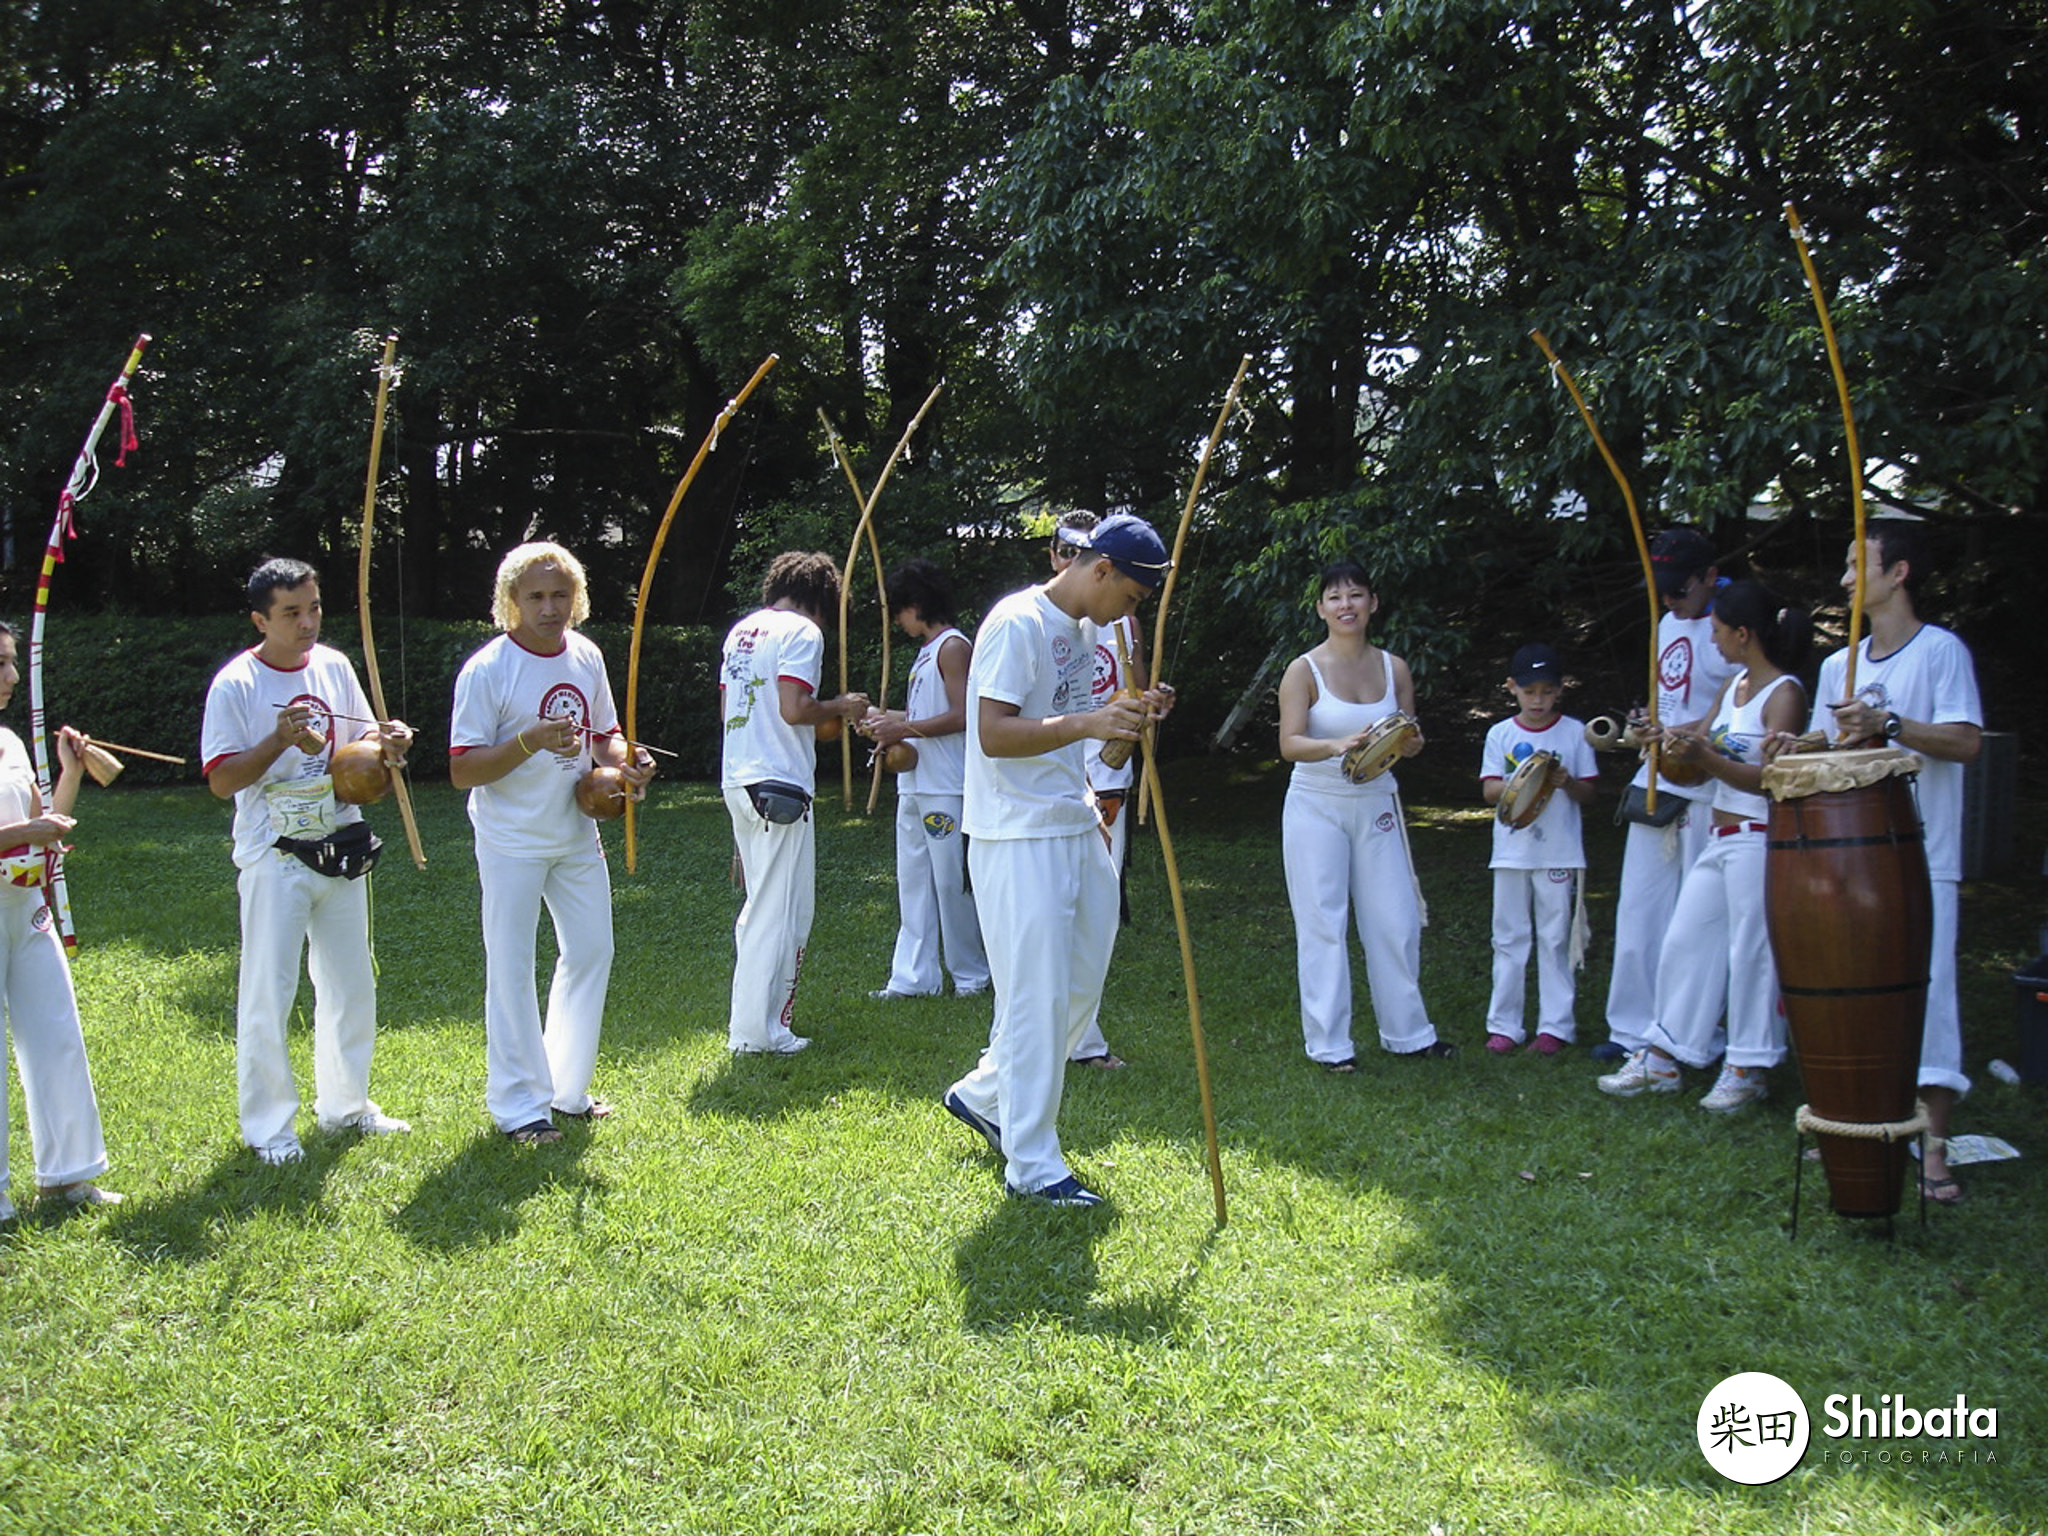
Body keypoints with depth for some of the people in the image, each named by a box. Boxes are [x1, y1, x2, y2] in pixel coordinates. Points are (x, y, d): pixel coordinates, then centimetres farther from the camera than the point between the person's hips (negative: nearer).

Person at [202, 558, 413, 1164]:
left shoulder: (334, 666, 6)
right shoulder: (236, 686, -10)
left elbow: (361, 746, 14)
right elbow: (221, 780, -13)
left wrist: (385, 742, -8)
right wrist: (280, 738, -25)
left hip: (341, 850, 6)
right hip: (276, 859, -5)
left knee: (351, 984, 13)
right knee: (268, 994, -2)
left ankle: (345, 1103, 30)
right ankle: (267, 1125, 10)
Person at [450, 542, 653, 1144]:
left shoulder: (587, 657, 4)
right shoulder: (487, 670, -15)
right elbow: (463, 771, -17)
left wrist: (625, 762, -6)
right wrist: (531, 741, -30)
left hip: (577, 834, 7)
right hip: (512, 841, -6)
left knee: (591, 953, 13)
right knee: (511, 971, 0)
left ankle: (566, 1088, 28)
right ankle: (519, 1105, 12)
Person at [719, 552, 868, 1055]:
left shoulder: (741, 631, 16)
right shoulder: (801, 632, -9)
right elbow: (795, 709, -20)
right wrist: (839, 707, -2)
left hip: (738, 781, 9)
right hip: (780, 783, -9)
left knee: (759, 906, 18)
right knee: (783, 913, -1)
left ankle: (746, 1023, 23)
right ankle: (762, 1031, 1)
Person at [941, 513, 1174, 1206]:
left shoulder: (1079, 630, 15)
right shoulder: (1018, 623, -14)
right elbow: (995, 735, -21)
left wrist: (1130, 713, 8)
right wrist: (1087, 722, -30)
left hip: (1077, 831, 10)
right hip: (1019, 840, -10)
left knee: (1080, 985, 15)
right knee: (1038, 998, -5)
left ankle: (982, 1095, 32)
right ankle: (1032, 1164, 6)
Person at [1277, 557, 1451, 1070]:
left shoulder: (1394, 668, 4)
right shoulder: (1305, 671, -7)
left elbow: (1410, 739, 8)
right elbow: (1289, 744, -16)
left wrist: (1410, 743, -17)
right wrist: (1337, 746, -35)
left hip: (1376, 803, 4)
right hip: (1317, 805, -3)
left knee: (1396, 920, 6)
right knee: (1323, 925, 0)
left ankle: (1406, 1032, 22)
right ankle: (1328, 1043, 9)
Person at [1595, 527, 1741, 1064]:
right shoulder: (1669, 624, 15)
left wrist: (1687, 735, -23)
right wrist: (1650, 726, 8)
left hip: (1707, 792, -8)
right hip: (1657, 783, 8)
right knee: (1639, 910, 9)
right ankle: (1633, 1028, 17)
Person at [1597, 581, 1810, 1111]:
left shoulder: (1785, 694, -12)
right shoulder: (1733, 686, 13)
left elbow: (1769, 779, -18)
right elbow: (1709, 740, 18)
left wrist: (1704, 758, -25)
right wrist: (1674, 739, 1)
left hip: (1757, 841, -9)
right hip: (1719, 840, 9)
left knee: (1751, 953, -1)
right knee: (1684, 943, 10)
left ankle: (1750, 1069, 12)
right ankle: (1663, 1058, 18)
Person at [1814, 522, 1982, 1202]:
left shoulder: (1941, 650, -3)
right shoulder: (1839, 665, 16)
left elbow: (1966, 741, -12)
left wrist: (1888, 726, -23)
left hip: (1920, 858, -6)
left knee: (1925, 989, -9)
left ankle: (1935, 1146, -5)